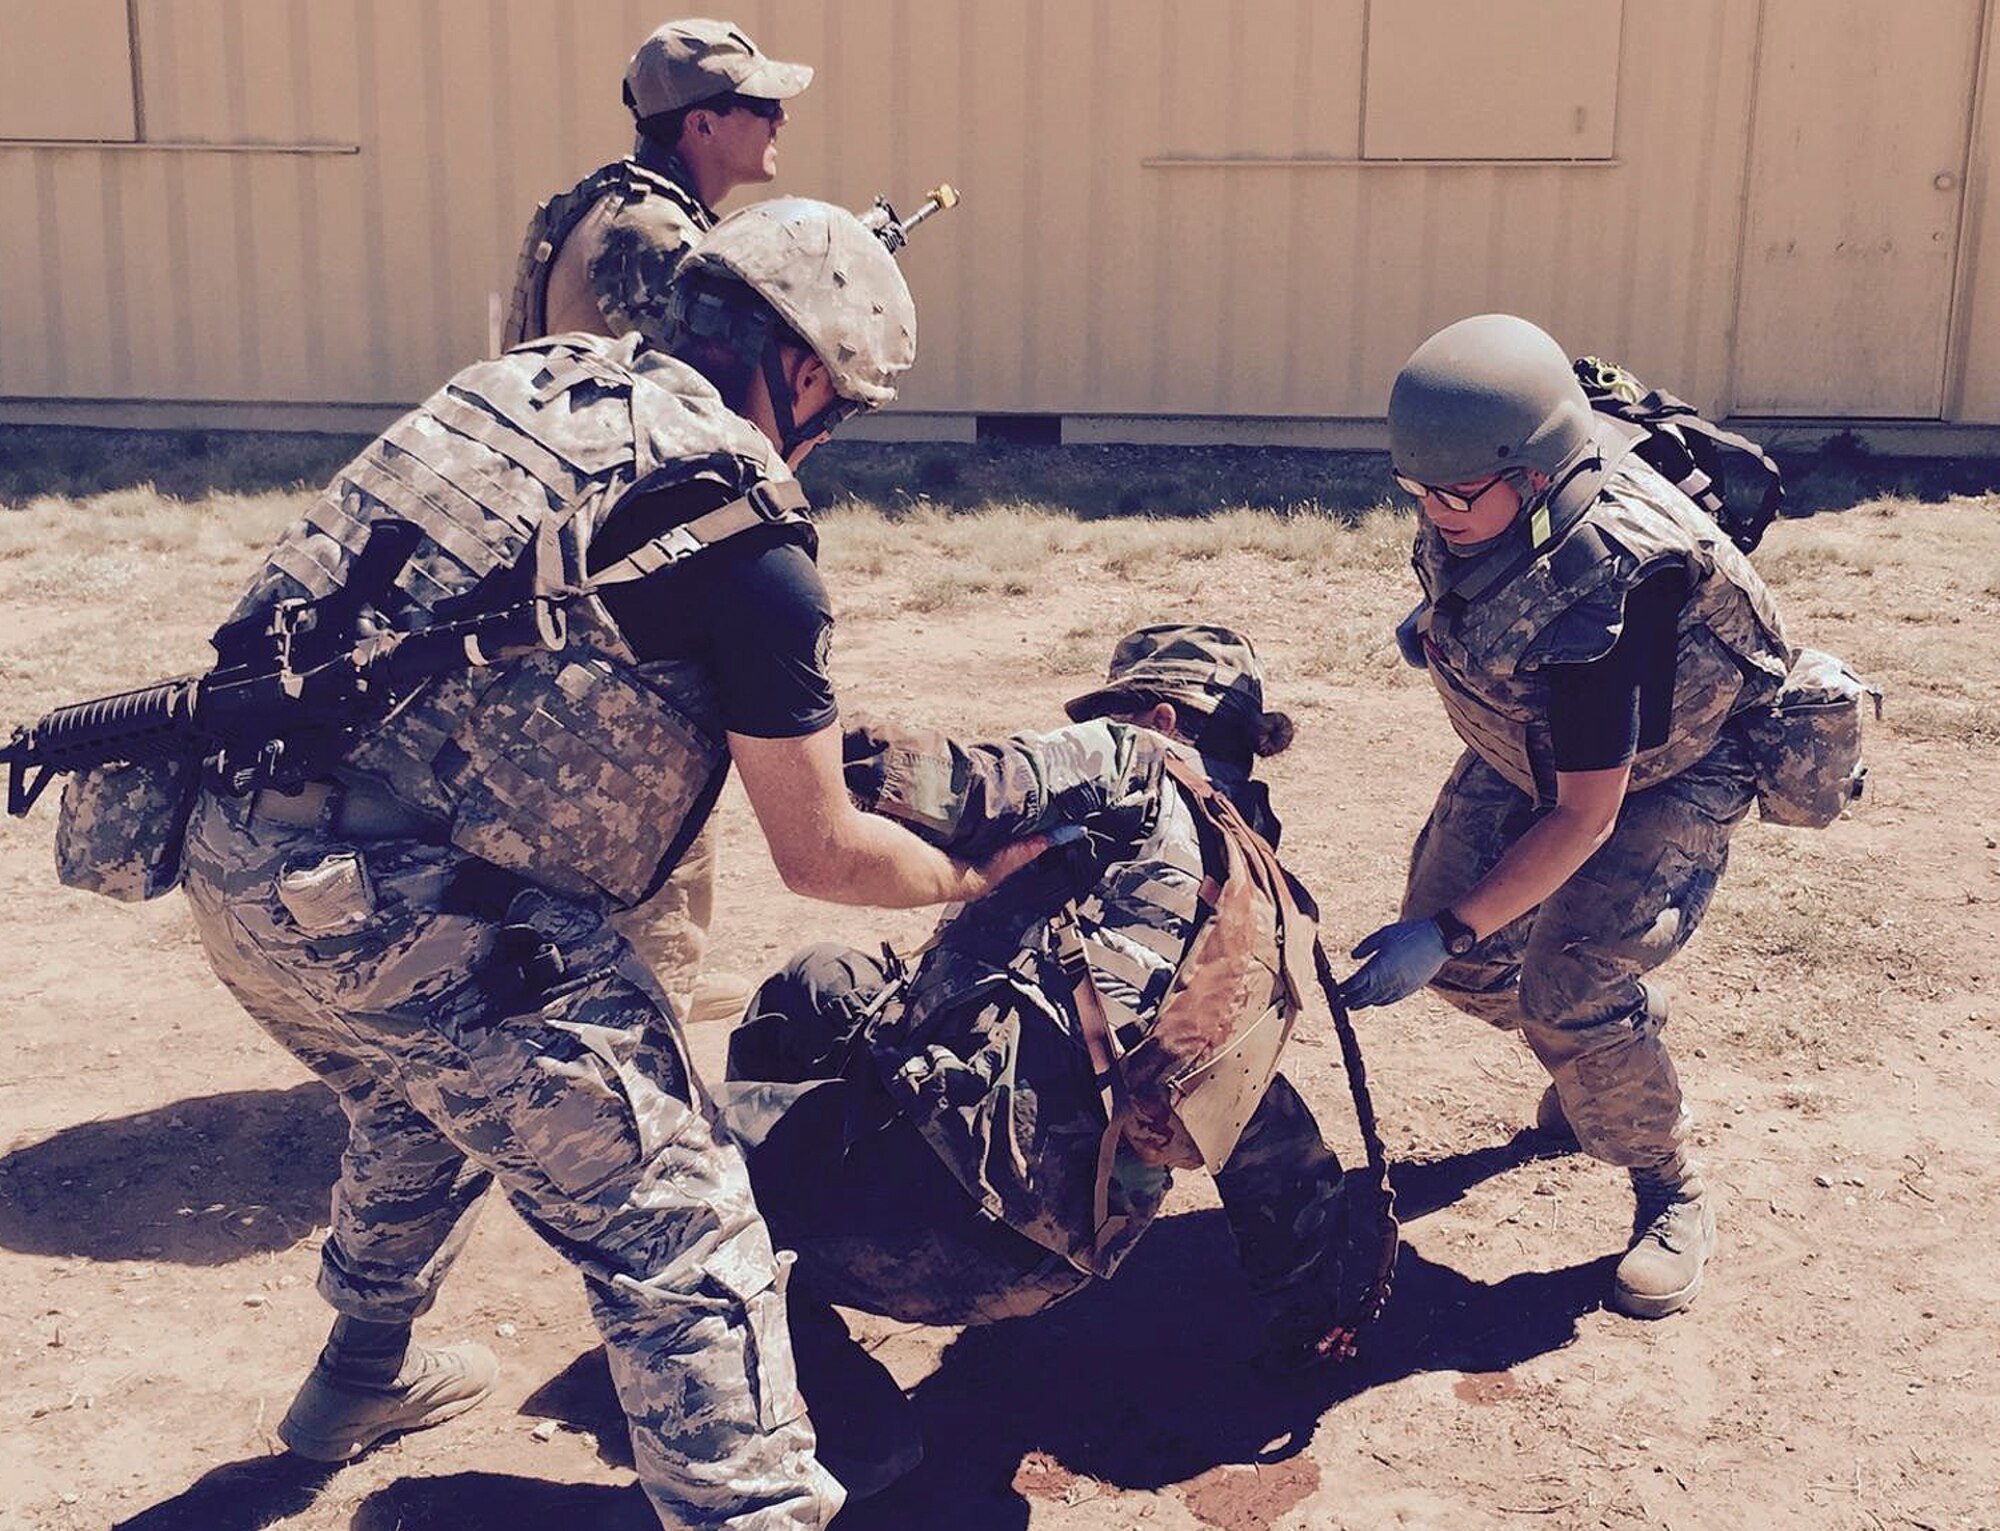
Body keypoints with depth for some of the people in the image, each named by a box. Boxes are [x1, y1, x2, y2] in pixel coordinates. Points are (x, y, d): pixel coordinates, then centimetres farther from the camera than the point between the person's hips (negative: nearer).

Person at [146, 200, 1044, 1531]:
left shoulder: (528, 378, 14)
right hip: (400, 911, -9)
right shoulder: (748, 535, -9)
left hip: (234, 852, 9)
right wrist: (970, 877, 18)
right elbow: (820, 853, -1)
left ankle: (367, 1375, 58)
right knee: (676, 1226, 1)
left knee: (427, 1100, 35)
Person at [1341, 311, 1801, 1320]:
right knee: (1453, 941, 5)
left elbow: (1583, 818, -35)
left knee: (1568, 989, -21)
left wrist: (1445, 935, -35)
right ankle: (1609, 1050, 34)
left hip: (1668, 773, -7)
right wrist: (1439, 612, 1)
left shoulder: (1601, 597, -42)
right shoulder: (1482, 497, -22)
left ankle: (1673, 1198, 5)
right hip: (1528, 744, 8)